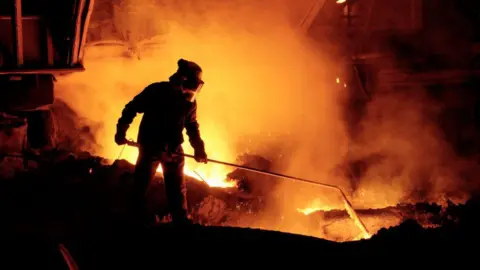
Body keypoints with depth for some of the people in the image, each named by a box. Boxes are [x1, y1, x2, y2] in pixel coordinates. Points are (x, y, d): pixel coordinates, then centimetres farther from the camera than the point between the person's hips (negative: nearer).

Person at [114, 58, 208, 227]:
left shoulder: (189, 101, -1)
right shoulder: (157, 91, -16)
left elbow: (192, 126, 12)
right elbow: (132, 108, -9)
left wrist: (198, 148, 2)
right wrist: (121, 131, -10)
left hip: (173, 149, 4)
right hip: (150, 147, -4)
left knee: (177, 188, 9)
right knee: (141, 183, 3)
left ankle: (181, 221, 18)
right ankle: (138, 218, 16)